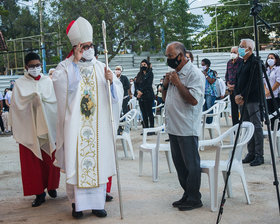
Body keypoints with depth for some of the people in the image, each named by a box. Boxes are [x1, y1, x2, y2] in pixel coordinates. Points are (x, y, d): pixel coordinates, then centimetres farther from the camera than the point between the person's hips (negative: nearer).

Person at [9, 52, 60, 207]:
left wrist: (40, 98, -13)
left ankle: (51, 186, 24)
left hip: (48, 127, 2)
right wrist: (34, 97, -17)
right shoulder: (20, 84, 4)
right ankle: (39, 193, 6)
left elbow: (55, 101, 1)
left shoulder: (48, 82, 10)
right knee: (32, 161, -2)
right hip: (29, 129, -1)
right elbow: (18, 104, -5)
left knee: (50, 159, 4)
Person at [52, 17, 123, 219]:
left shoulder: (100, 67, 11)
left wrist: (111, 81, -13)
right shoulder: (65, 67, 4)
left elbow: (118, 92, 8)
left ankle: (97, 202, 13)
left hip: (98, 125, 3)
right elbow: (64, 88, -17)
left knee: (98, 161, 4)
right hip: (74, 124, -2)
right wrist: (76, 62, -15)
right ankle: (77, 202, 8)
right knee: (75, 161, -3)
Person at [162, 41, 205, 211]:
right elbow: (165, 99, 23)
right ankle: (187, 195, 26)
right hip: (173, 127, 9)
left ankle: (194, 199, 9)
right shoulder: (174, 73, 16)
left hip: (187, 129, -9)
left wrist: (177, 83, -16)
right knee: (180, 164, 15)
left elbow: (193, 100, -23)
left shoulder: (194, 74, -11)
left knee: (191, 165, -1)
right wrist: (166, 84, 4)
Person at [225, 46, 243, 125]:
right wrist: (228, 83, 4)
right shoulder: (229, 63, 13)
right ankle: (235, 125, 19)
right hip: (231, 89, 7)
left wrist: (236, 85, -14)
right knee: (233, 108, 11)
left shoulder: (241, 62, -8)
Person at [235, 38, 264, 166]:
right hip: (242, 100, 9)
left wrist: (243, 97, -16)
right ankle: (251, 153, 17)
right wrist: (237, 95, 3)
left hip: (252, 100, -9)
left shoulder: (254, 62, -10)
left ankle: (259, 155, -2)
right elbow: (237, 80, 18)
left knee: (256, 127, -6)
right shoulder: (243, 63, 18)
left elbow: (253, 83, -17)